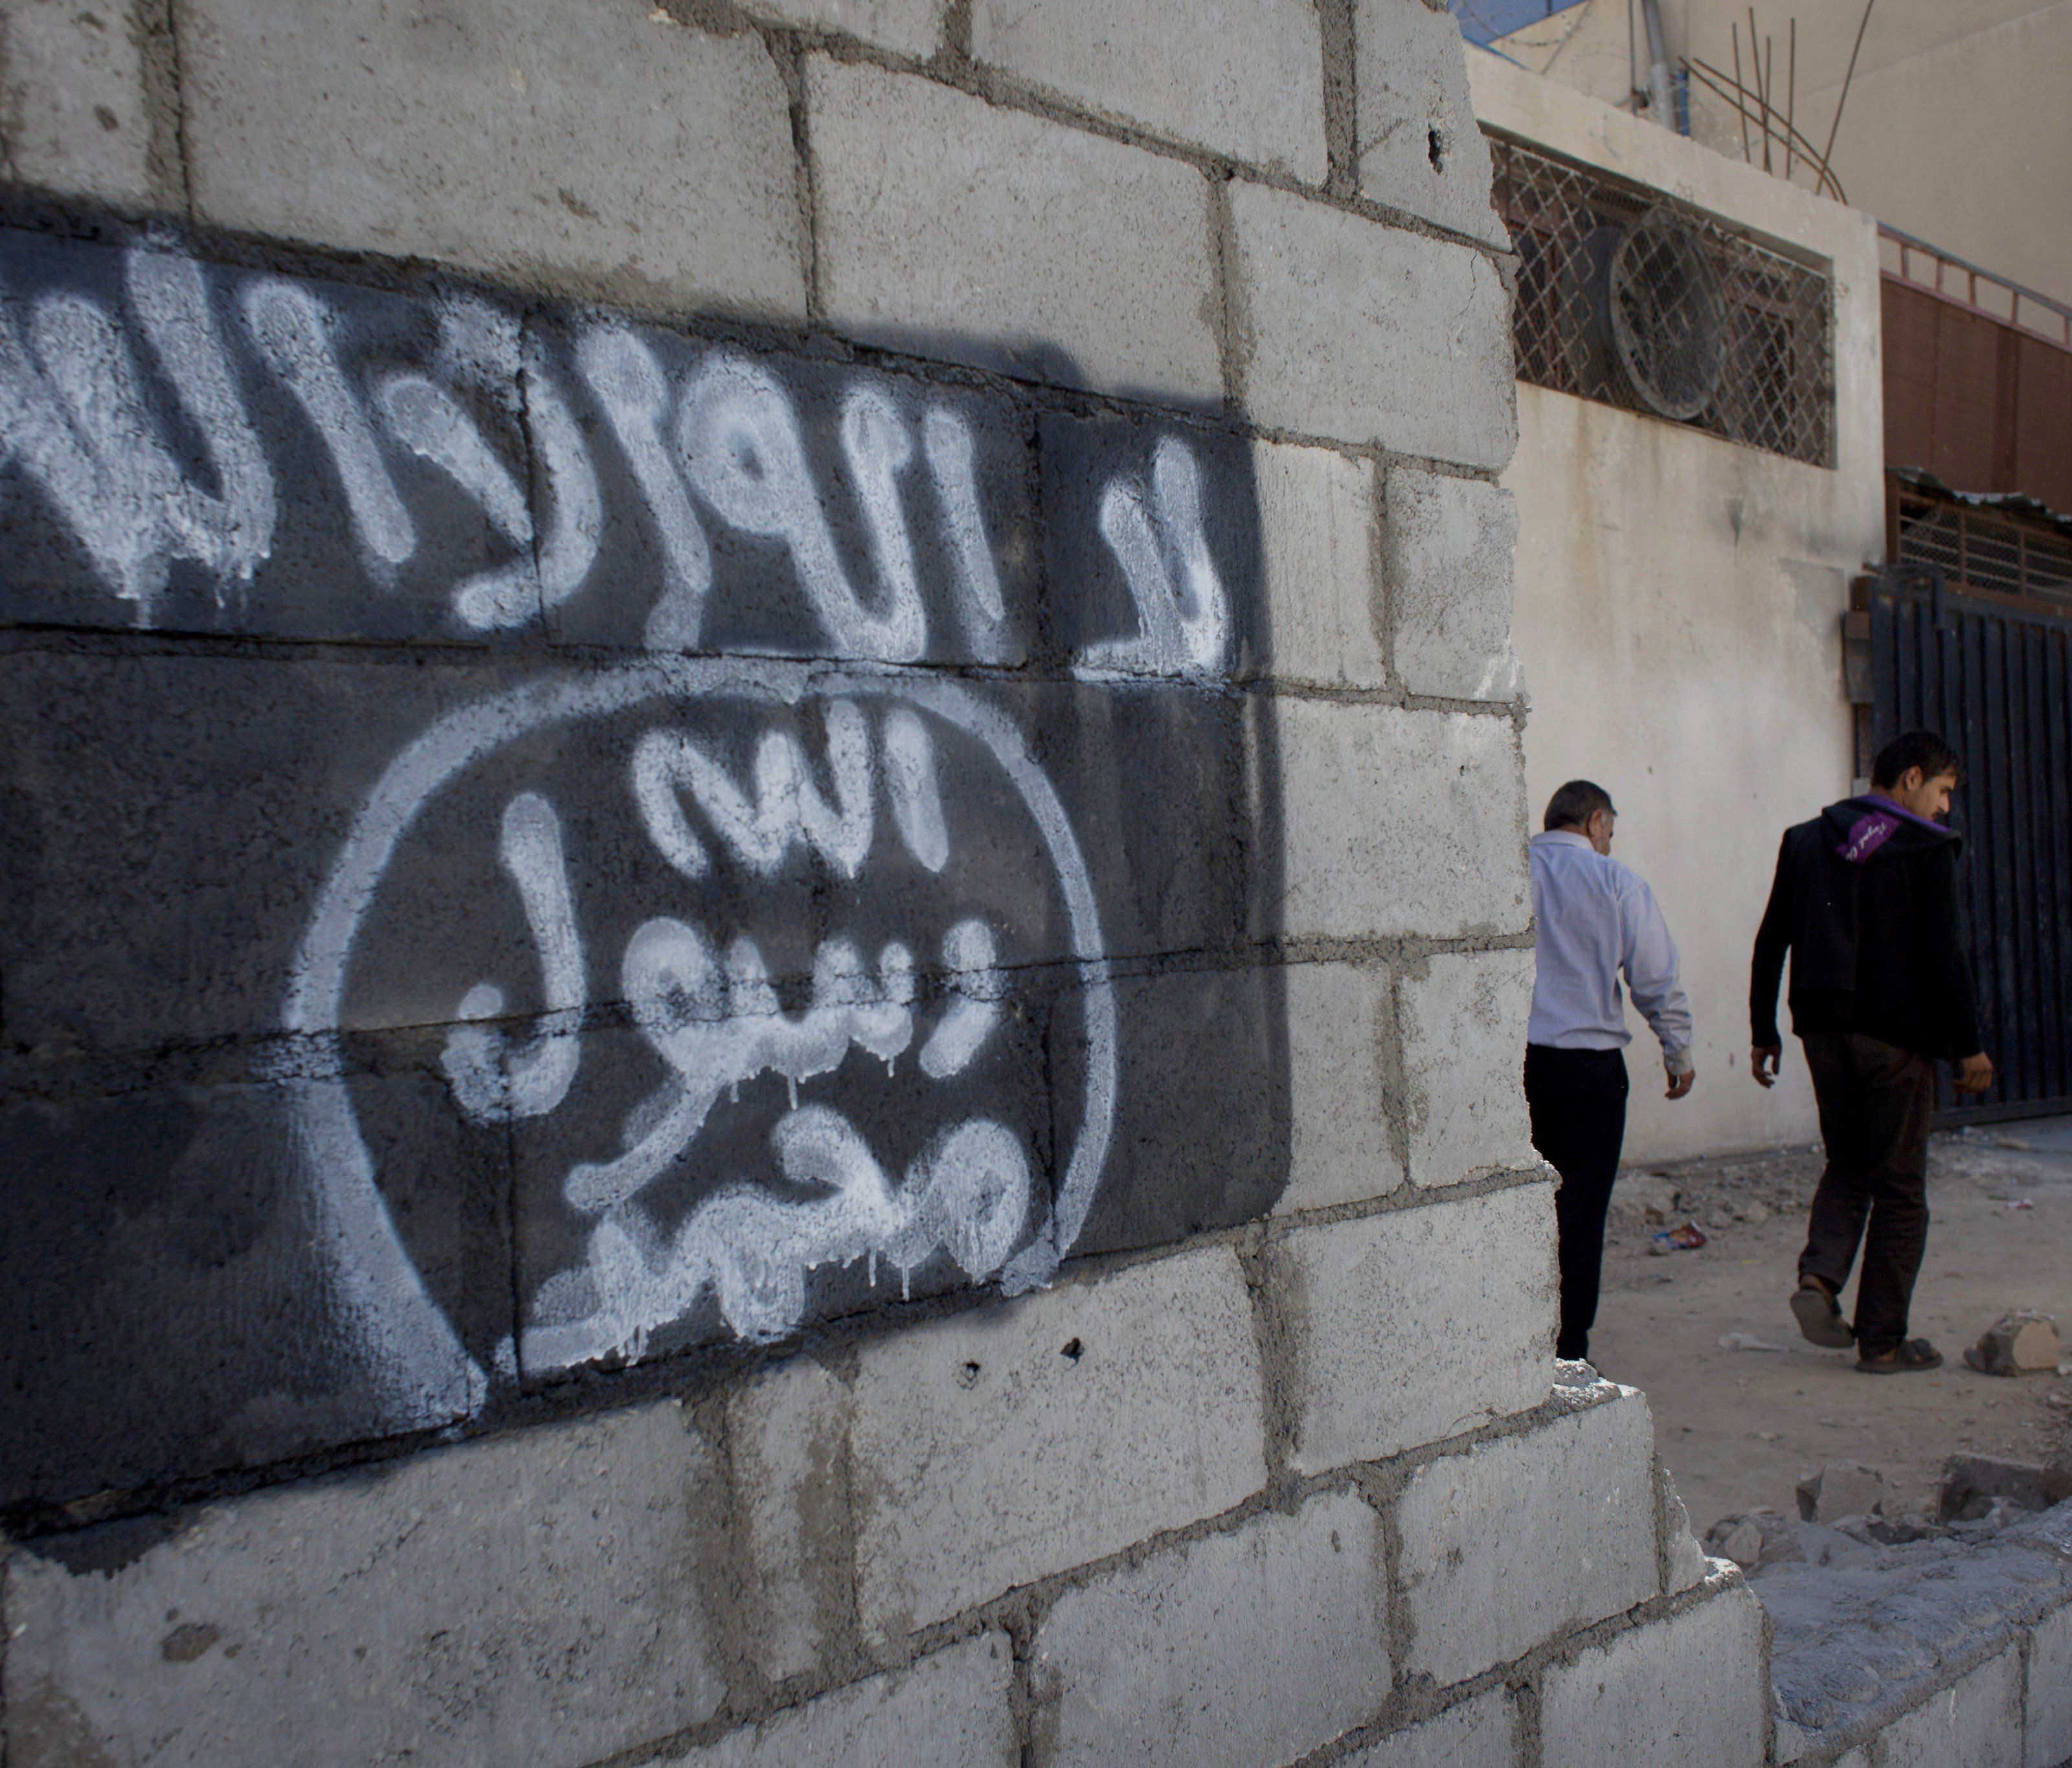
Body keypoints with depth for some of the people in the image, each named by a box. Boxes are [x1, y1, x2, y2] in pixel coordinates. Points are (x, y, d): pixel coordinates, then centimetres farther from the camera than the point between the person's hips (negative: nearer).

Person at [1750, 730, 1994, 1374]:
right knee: (1899, 1187, 5)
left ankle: (1819, 1277, -3)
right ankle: (1883, 1340, 8)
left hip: (1824, 1030, 5)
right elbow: (1943, 954, -12)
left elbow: (1771, 942, 8)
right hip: (1897, 1034, -5)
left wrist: (1763, 1031, 13)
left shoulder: (1807, 839, 9)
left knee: (1847, 1163, 20)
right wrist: (1969, 1047, -6)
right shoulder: (1926, 848, -8)